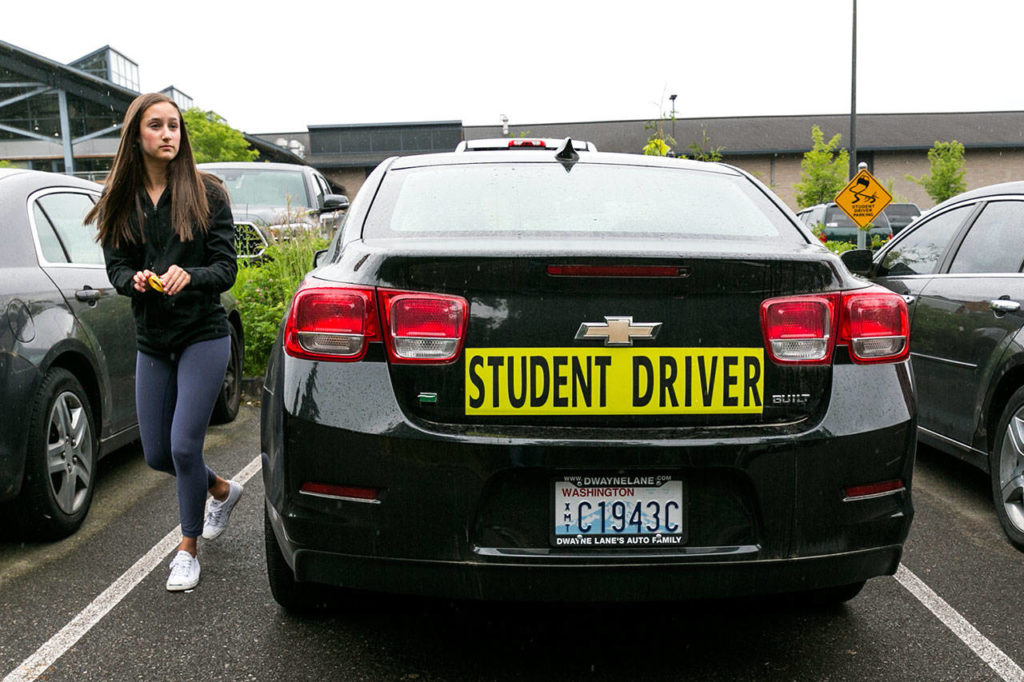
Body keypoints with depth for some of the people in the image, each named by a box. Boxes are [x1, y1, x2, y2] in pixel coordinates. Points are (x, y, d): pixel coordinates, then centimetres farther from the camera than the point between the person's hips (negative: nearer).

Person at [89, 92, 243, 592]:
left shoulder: (206, 193, -5)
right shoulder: (120, 201, 4)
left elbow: (226, 268, -8)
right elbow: (116, 268, 2)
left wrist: (189, 276, -28)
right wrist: (135, 281, -21)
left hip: (203, 335, -4)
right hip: (151, 341, 4)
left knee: (183, 444, -8)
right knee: (157, 454, 10)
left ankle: (188, 549, 15)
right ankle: (222, 490, 41)